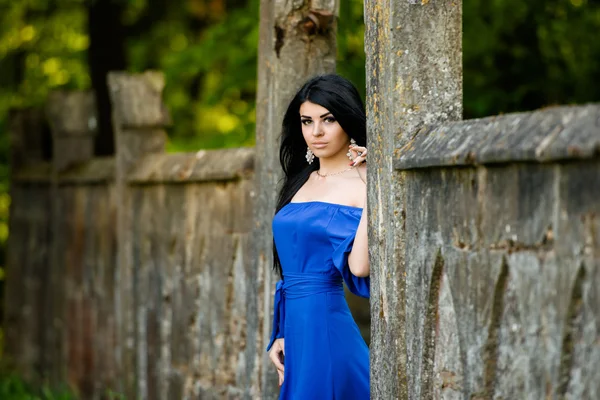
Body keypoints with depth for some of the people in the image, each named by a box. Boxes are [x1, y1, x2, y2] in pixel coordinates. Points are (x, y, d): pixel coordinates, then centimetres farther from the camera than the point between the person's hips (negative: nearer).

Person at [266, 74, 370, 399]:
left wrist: (375, 188, -22)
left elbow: (359, 266, -22)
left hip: (328, 325, -7)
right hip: (296, 325, 7)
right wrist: (280, 335, 13)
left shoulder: (362, 183, -7)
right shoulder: (303, 180, 14)